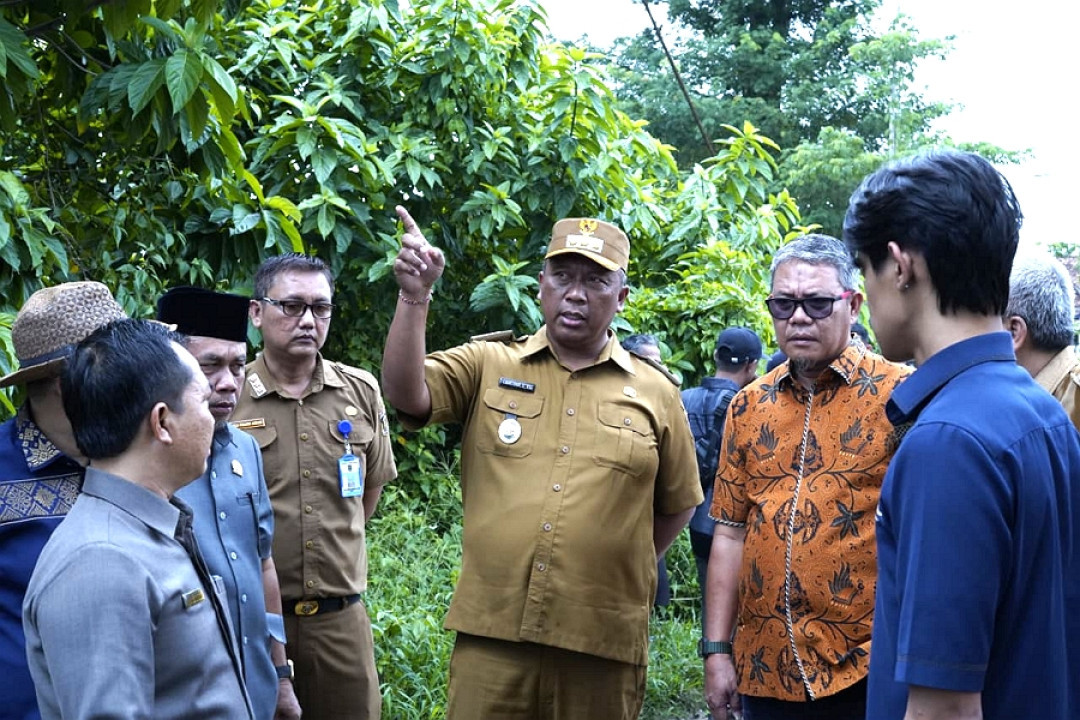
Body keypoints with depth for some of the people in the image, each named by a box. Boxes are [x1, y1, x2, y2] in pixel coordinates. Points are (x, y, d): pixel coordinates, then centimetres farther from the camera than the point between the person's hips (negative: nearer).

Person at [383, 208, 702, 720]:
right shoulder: (486, 367, 5)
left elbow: (676, 506, 17)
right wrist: (414, 297, -20)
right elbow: (405, 394, -11)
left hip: (602, 644, 1)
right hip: (490, 634, -1)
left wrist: (622, 572, 11)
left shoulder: (656, 393, 7)